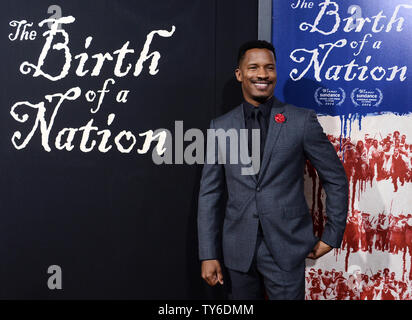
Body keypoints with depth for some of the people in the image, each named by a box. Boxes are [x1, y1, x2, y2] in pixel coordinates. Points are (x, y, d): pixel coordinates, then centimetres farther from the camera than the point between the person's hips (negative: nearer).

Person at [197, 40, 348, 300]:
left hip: (286, 248, -2)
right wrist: (209, 254, 0)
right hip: (238, 249, 2)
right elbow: (210, 193, 3)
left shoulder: (303, 121, -4)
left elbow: (336, 179, 3)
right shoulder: (220, 127, 3)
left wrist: (332, 236, 3)